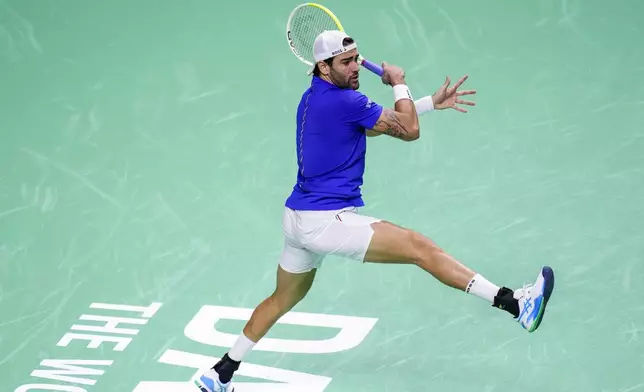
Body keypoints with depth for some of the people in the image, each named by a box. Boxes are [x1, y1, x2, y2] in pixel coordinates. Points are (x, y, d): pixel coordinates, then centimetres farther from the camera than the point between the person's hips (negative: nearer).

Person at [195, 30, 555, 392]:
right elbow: (408, 130, -7)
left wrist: (433, 102, 20)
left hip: (298, 218, 10)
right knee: (419, 247, -15)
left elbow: (374, 123, 22)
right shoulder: (344, 100, -15)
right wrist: (399, 83, 9)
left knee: (284, 298, 27)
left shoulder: (315, 97, 13)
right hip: (327, 220, -10)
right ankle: (514, 303, -24)